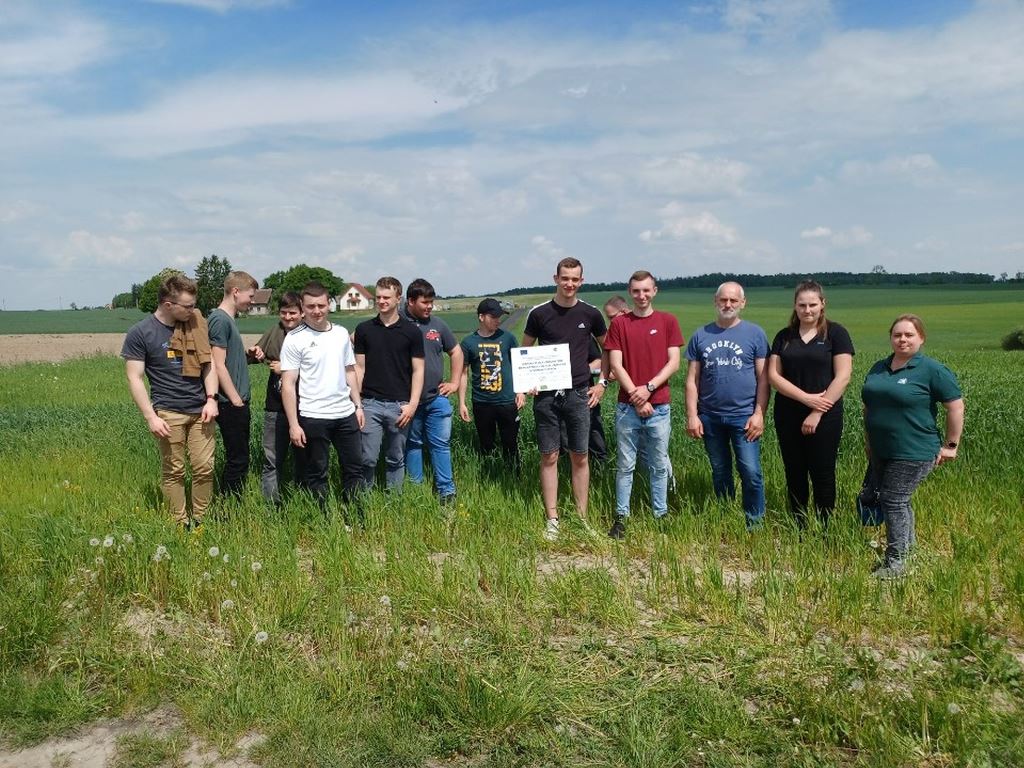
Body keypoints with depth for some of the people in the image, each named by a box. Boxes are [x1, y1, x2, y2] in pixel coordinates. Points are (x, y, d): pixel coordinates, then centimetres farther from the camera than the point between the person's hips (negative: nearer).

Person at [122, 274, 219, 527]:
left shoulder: (195, 324, 3)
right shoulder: (140, 333, -7)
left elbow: (208, 364, 8)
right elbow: (134, 378, -7)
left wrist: (211, 399, -3)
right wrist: (151, 417, -12)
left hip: (200, 410, 3)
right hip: (168, 413, -3)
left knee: (205, 467, 3)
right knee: (174, 471, 5)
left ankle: (201, 520, 18)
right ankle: (181, 524, 17)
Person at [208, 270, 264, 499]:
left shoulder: (228, 319, 15)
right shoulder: (219, 320, -14)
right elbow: (218, 366, -18)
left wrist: (248, 355, 3)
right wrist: (236, 400, -16)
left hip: (237, 403, 10)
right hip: (231, 404, -10)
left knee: (238, 460, 14)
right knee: (237, 461, -4)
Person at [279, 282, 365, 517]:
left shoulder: (341, 334, 7)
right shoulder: (295, 339, -8)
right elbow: (288, 384, -9)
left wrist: (358, 405, 11)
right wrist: (293, 424, -13)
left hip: (346, 413, 5)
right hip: (313, 417, -5)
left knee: (354, 467, 10)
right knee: (317, 473, 6)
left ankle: (352, 519, 23)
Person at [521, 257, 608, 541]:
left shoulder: (591, 314, 3)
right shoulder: (539, 313, 1)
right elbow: (524, 351, 11)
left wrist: (602, 382, 7)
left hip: (579, 394, 1)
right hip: (546, 394, 0)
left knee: (579, 456, 4)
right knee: (549, 456, 3)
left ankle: (582, 518, 13)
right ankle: (552, 520, 10)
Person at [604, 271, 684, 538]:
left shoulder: (668, 321, 3)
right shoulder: (619, 323, 2)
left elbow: (674, 362, -2)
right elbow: (616, 365, -2)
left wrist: (648, 388, -13)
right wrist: (635, 395, -11)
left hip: (659, 406, 0)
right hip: (627, 406, 0)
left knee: (659, 465, 10)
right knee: (625, 465, 7)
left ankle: (661, 514, 21)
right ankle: (621, 517, 15)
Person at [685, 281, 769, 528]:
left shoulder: (754, 334, 0)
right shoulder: (701, 335, 5)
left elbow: (763, 378, -1)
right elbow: (692, 380, 4)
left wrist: (759, 413, -9)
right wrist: (692, 416, -2)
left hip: (744, 416, -2)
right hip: (710, 417, 3)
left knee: (751, 473, -6)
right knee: (720, 474, 14)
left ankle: (754, 524, 11)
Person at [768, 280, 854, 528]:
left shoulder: (835, 333, -2)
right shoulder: (784, 336, 7)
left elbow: (842, 376, -9)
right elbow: (773, 375, -1)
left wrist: (817, 413, -13)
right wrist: (806, 398, -14)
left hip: (825, 417, -3)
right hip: (788, 417, 3)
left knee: (823, 475, 4)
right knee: (794, 475, 9)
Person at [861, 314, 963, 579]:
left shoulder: (932, 370, -9)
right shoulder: (879, 368, 11)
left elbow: (956, 407, -7)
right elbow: (868, 406, 20)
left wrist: (951, 445, -6)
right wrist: (869, 442, 19)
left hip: (913, 453, -7)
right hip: (881, 452, 7)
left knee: (894, 501, -8)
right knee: (897, 502, 14)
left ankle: (896, 562, 2)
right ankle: (908, 548, 28)